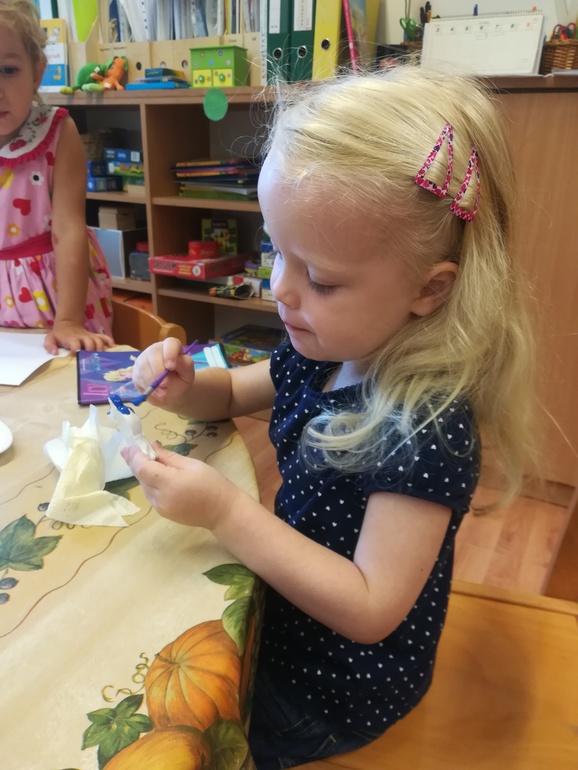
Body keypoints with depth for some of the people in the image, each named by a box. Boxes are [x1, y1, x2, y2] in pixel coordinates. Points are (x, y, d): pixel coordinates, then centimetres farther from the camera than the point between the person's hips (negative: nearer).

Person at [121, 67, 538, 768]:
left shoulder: (425, 425, -34)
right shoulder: (323, 352, -10)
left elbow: (370, 611, -30)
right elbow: (233, 394, 9)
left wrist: (226, 513, -34)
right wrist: (184, 386, -15)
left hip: (329, 692, -6)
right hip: (282, 617, 7)